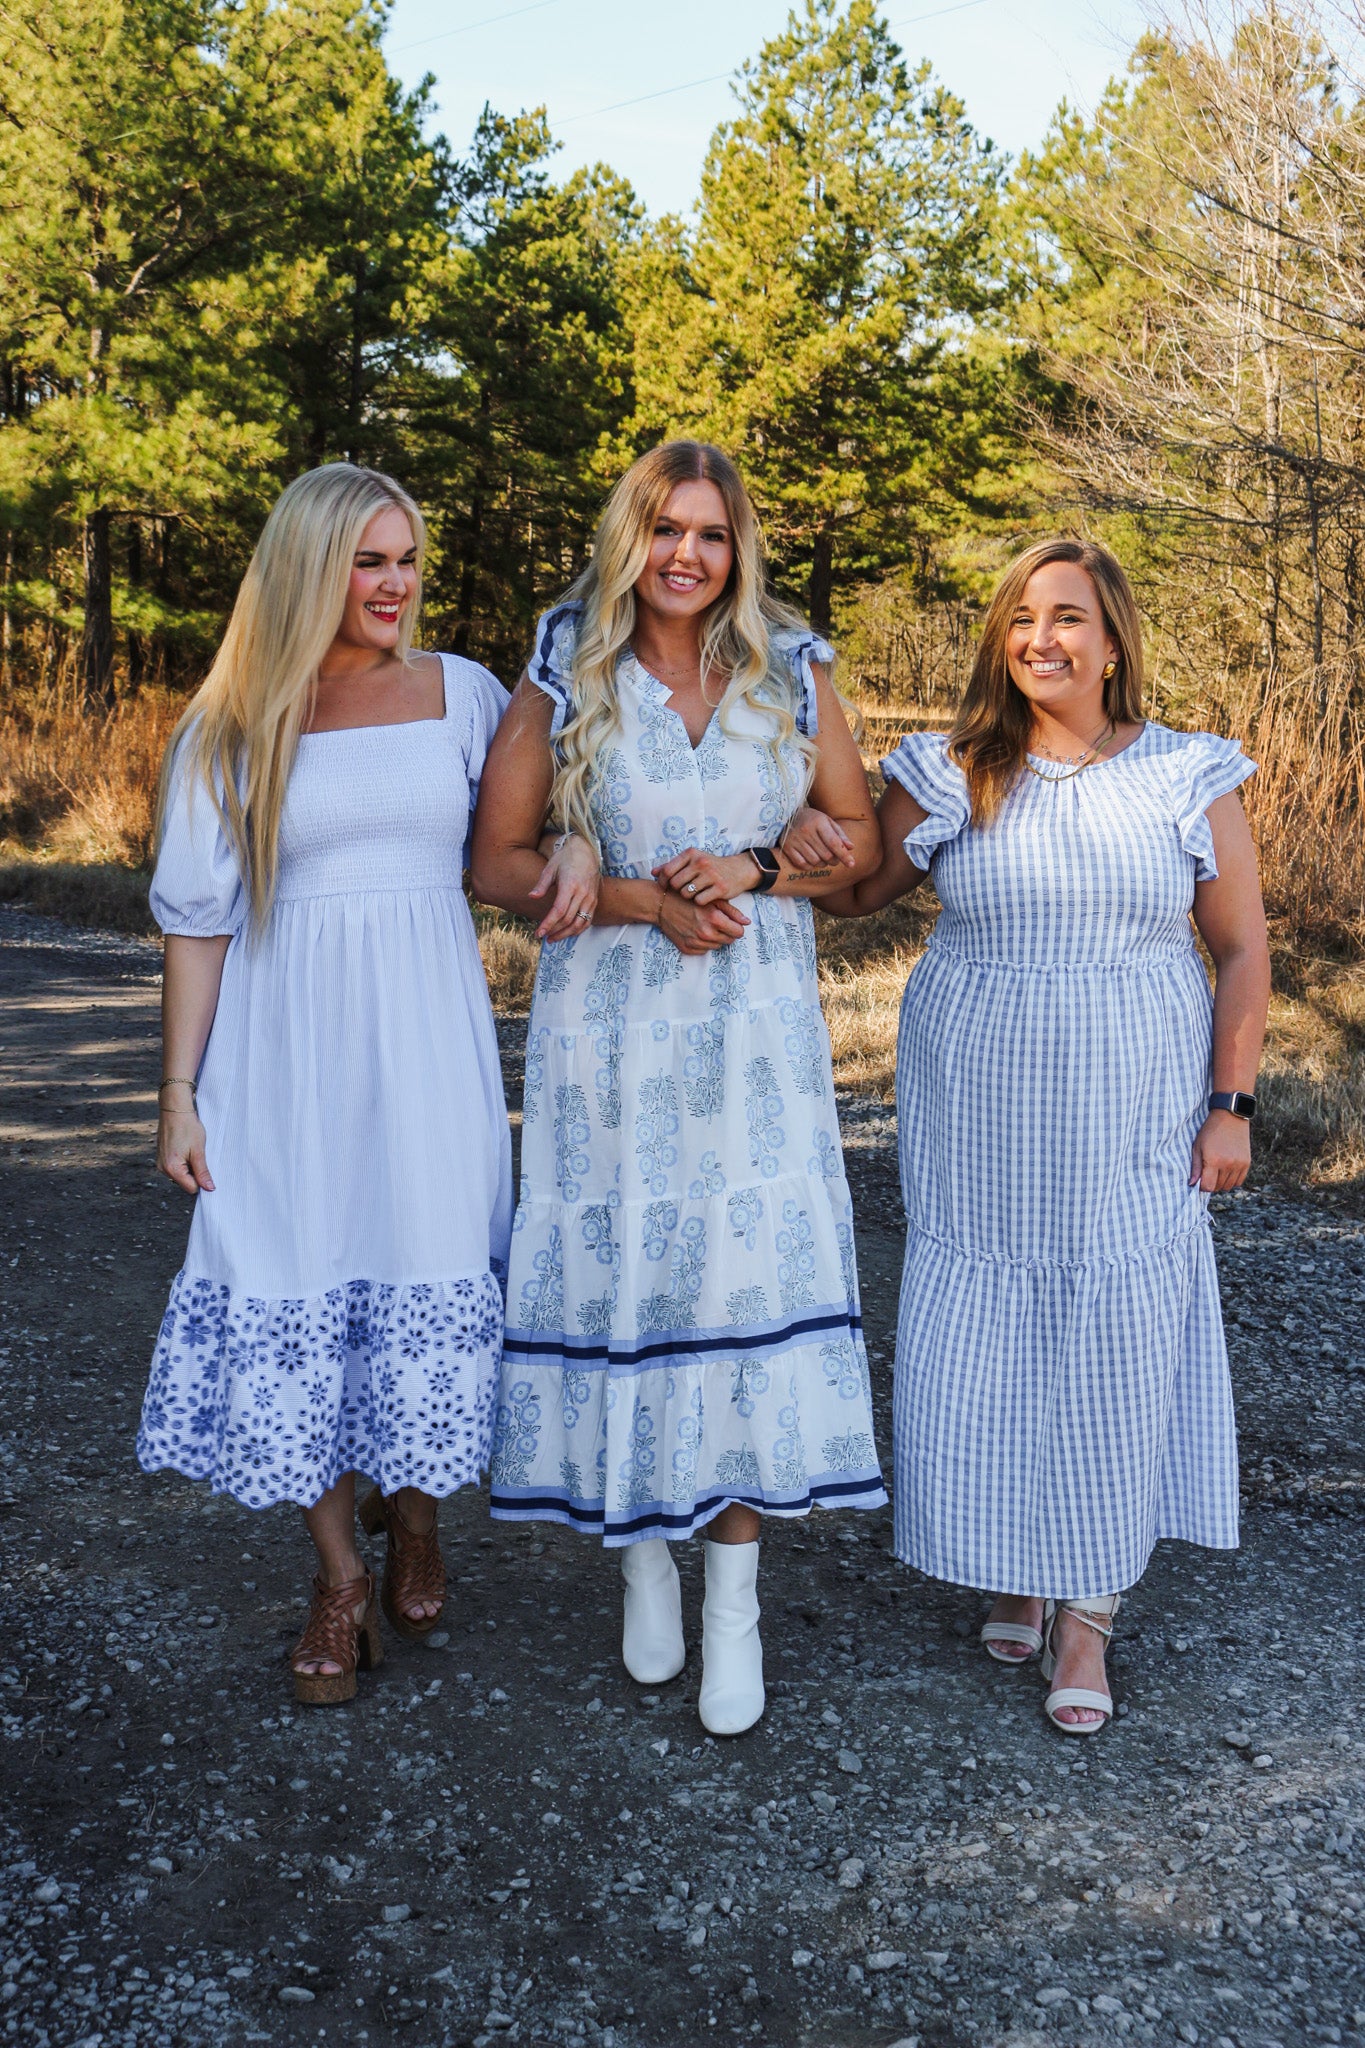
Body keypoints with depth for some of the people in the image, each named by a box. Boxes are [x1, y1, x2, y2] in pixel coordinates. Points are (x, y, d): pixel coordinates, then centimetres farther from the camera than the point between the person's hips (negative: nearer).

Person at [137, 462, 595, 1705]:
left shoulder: (463, 694, 4)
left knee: (429, 1263, 1)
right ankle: (339, 1577, 17)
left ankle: (416, 1519, 28)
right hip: (286, 1042, 0)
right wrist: (180, 1093, 0)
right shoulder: (230, 730, 2)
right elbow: (198, 920, 3)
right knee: (299, 1285, 1)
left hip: (425, 1033, 1)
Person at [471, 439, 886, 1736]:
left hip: (753, 1022, 1)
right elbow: (497, 861, 1)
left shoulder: (791, 676, 6)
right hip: (608, 1020, 0)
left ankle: (734, 1599, 7)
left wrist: (752, 871, -9)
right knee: (618, 1270, 2)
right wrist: (642, 900, -12)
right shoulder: (565, 681, 2)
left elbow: (859, 839, 10)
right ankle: (642, 1558, 23)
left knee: (746, 1268, -5)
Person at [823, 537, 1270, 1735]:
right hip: (981, 1119, 1)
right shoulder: (951, 776, 3)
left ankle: (1087, 1612, 15)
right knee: (986, 1345, 6)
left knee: (1118, 1349, 1)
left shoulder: (1188, 777, 1)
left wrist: (1231, 1105, -2)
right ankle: (1014, 1568, 28)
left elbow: (1243, 951, 3)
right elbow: (855, 892, 6)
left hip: (1130, 1129, -1)